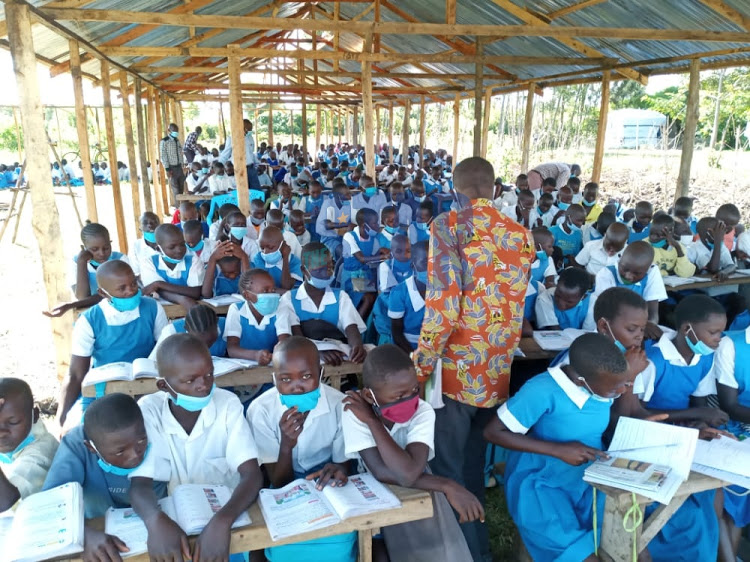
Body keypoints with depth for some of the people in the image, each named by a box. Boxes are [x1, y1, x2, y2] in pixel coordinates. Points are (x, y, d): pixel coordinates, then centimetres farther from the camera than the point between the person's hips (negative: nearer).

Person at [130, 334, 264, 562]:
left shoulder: (228, 404, -12)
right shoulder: (148, 410, -11)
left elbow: (252, 475, -18)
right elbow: (140, 484, -14)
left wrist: (222, 520, -36)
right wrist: (156, 520, -35)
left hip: (225, 513, -1)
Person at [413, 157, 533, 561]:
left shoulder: (448, 226, -12)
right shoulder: (519, 233, 5)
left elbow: (443, 304, -20)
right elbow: (516, 303, 13)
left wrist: (420, 364, -11)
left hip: (458, 365, -6)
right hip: (498, 368, 7)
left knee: (449, 467, 10)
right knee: (475, 462, 24)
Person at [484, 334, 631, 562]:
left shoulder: (603, 382, -9)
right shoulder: (543, 390, -27)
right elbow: (493, 432, -21)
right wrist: (559, 450, -24)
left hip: (588, 478, 5)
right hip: (541, 483, -5)